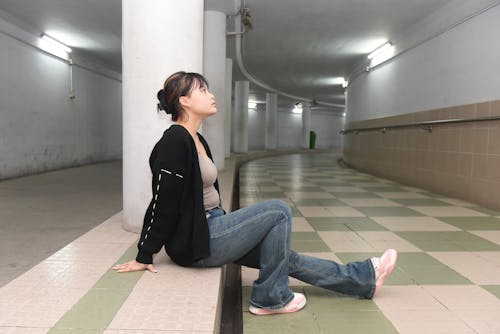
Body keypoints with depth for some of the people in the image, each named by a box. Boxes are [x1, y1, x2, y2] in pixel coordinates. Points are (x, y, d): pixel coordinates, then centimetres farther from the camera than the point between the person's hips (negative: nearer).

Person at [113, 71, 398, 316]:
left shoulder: (196, 140, 11)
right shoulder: (175, 141, -18)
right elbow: (162, 203, -17)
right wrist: (144, 257, -13)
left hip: (210, 229, 9)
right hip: (196, 243, -9)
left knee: (286, 258, 10)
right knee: (279, 210, -11)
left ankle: (364, 279, 21)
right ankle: (271, 298, 2)